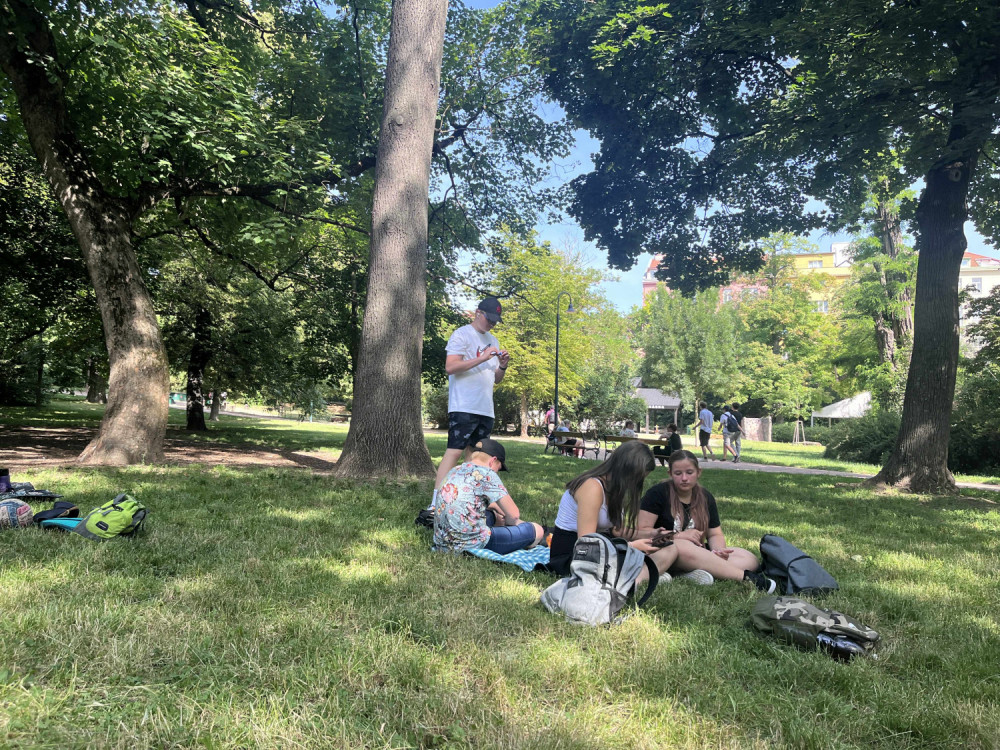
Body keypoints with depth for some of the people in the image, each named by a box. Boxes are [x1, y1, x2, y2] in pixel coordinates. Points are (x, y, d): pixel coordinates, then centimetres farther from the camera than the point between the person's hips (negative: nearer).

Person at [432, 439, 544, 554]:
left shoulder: (454, 471, 13)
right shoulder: (486, 474, -10)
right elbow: (514, 515, -7)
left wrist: (497, 508, 30)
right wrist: (503, 521, 13)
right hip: (473, 545, -9)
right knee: (537, 530, 2)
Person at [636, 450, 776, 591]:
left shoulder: (705, 497, 11)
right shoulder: (658, 493, -7)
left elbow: (715, 534, 13)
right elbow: (641, 531, -12)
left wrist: (719, 550, -11)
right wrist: (679, 536, -18)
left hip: (697, 554, 6)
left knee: (750, 559, -13)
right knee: (682, 547, -40)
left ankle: (693, 574, -35)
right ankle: (746, 577, -31)